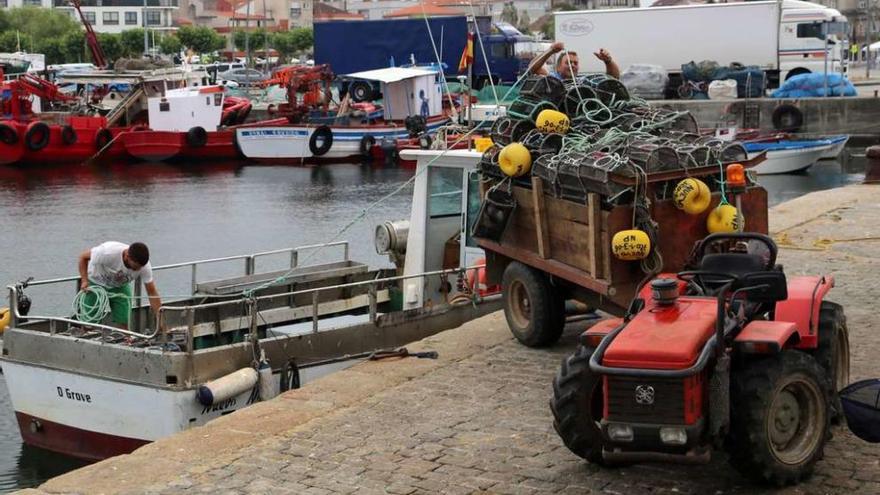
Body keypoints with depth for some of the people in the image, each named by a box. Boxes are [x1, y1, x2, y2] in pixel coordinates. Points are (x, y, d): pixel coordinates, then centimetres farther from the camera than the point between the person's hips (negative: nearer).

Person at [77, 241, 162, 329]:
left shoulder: (144, 266, -29)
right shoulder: (108, 252, -40)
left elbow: (152, 293, -21)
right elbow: (83, 257, -21)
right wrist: (84, 280, -30)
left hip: (120, 286, 2)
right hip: (96, 283, -2)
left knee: (123, 323, -8)